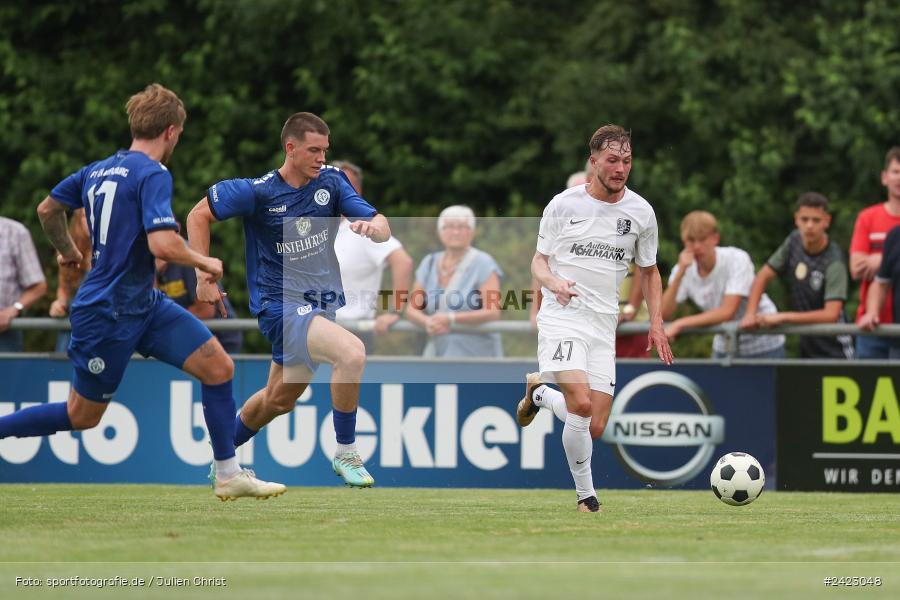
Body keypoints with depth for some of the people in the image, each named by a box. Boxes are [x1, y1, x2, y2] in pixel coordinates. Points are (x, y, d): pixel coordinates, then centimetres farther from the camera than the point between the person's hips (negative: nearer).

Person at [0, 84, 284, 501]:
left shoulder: (98, 170, 9)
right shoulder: (153, 175, -17)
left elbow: (47, 209, 21)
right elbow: (162, 244, -29)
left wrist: (67, 250, 39)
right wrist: (204, 263, -11)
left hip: (144, 304, 9)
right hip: (108, 314, -9)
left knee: (218, 366, -1)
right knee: (81, 417, 4)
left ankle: (229, 475, 3)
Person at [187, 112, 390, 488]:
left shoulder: (332, 182, -3)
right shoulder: (258, 192, -15)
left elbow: (383, 229, -7)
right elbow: (199, 215, -3)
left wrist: (372, 225, -31)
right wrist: (204, 278, -6)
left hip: (320, 304, 6)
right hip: (281, 305, -6)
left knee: (279, 399, 20)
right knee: (352, 353, -29)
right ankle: (346, 454, -14)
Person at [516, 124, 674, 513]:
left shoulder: (641, 212, 6)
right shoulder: (563, 205, -1)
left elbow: (649, 270, 20)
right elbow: (539, 261, 8)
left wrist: (656, 323, 9)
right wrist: (554, 283, -16)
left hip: (604, 324, 4)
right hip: (561, 317, -4)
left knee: (595, 429, -2)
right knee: (582, 404, -27)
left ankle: (540, 392, 27)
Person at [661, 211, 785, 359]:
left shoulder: (737, 259, -19)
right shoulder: (684, 270, -7)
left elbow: (727, 312, -28)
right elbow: (663, 314, -17)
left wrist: (680, 324, -33)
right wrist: (680, 273, -26)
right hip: (724, 348, 4)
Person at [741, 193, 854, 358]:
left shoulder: (834, 262, -20)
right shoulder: (794, 241, -2)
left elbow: (830, 314, -28)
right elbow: (762, 278, 6)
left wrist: (782, 317, -26)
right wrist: (750, 315, -10)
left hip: (834, 350, -6)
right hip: (807, 347, 6)